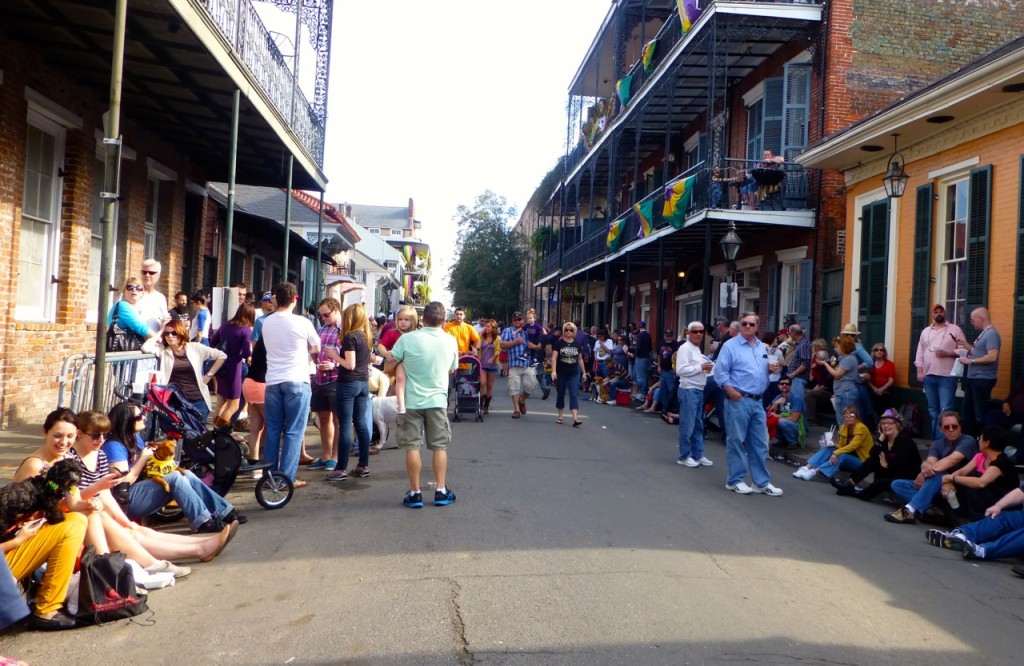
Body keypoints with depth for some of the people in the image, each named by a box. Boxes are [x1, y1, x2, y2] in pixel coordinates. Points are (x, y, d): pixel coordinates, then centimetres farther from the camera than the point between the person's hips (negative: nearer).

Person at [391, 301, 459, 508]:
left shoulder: (407, 339, -11)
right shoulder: (450, 341, -3)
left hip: (412, 400, -2)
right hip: (438, 400, 2)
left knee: (412, 447, 5)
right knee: (440, 446, 10)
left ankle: (415, 493, 8)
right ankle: (441, 491, 12)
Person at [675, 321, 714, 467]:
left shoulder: (697, 349, 17)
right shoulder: (685, 348, -13)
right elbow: (680, 370, -23)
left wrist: (706, 368, 8)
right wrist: (700, 367, -19)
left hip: (699, 391, 10)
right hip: (688, 391, -10)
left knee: (698, 425, 14)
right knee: (687, 426, -4)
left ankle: (697, 455, 22)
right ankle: (684, 456, 5)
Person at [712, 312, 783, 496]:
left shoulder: (763, 347, 15)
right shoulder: (730, 346, -6)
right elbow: (720, 372, -9)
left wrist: (771, 368, 0)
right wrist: (732, 392, -16)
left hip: (758, 401, 6)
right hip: (738, 401, -6)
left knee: (760, 443, 10)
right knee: (736, 441, 0)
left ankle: (762, 482, 17)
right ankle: (735, 480, 11)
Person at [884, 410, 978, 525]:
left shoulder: (967, 441, -8)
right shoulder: (937, 444, 10)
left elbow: (951, 460, -27)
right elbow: (929, 462, -11)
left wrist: (927, 471, -37)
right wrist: (926, 468, -37)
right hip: (938, 487, 7)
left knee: (937, 476, -37)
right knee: (897, 484, -5)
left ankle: (909, 511, -43)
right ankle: (933, 508, -28)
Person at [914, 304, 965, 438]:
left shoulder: (955, 329, 2)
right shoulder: (925, 331, 14)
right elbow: (920, 353, 12)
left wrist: (947, 353, -16)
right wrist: (919, 371, 4)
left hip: (947, 376, -4)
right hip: (928, 376, 5)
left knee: (945, 410, -8)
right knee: (933, 409, 11)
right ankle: (935, 439, 18)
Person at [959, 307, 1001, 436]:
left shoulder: (991, 334, -17)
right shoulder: (983, 334, 14)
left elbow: (992, 357, -26)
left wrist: (970, 361, -20)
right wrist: (964, 344, 10)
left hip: (983, 380, -10)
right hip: (974, 378, 10)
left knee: (980, 412, -3)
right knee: (968, 410, 16)